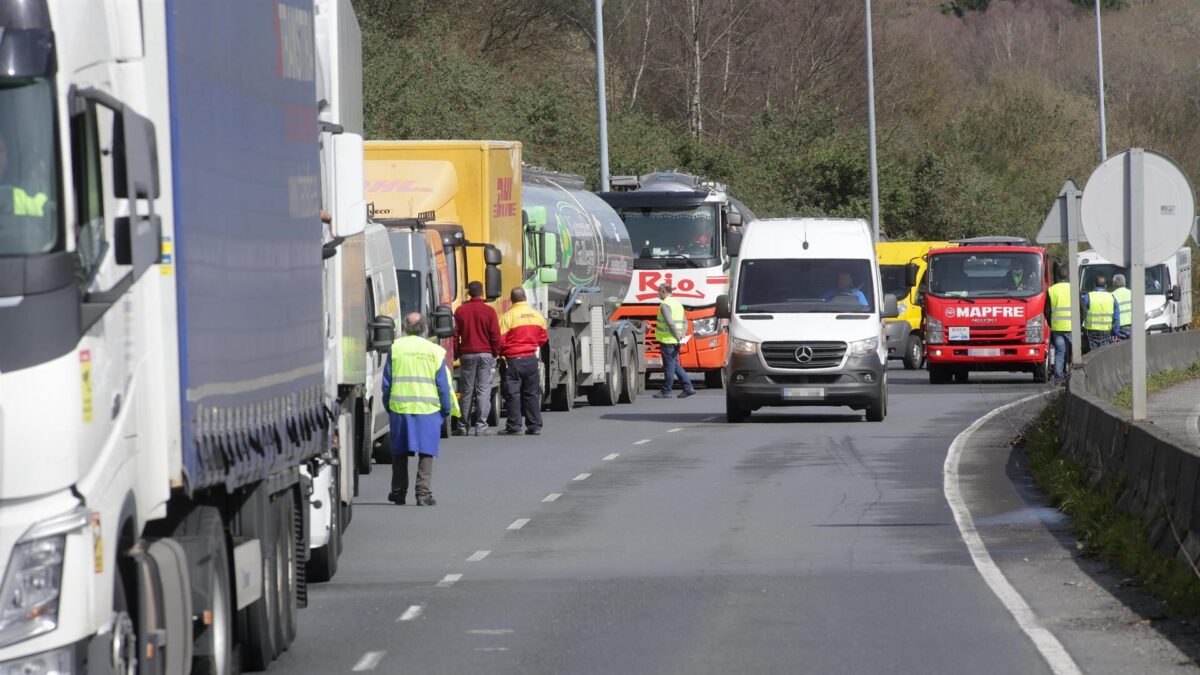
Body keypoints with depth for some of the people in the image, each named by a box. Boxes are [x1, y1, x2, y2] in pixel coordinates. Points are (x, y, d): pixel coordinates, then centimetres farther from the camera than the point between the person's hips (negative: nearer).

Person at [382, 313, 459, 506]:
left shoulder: (395, 348, 1)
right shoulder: (434, 351, 0)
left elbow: (387, 382, 4)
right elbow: (443, 384, 2)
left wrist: (388, 406, 14)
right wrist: (446, 410, 10)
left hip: (399, 408, 1)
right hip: (428, 409, -1)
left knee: (400, 453, 13)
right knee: (426, 453, 2)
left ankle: (398, 492, 19)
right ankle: (423, 493, -6)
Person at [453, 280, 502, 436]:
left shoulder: (460, 311, 1)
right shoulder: (489, 311, -6)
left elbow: (455, 335, 4)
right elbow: (496, 335, -6)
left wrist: (457, 353, 13)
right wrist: (496, 353, 5)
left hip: (467, 354, 2)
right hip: (486, 354, -2)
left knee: (467, 391, 8)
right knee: (484, 390, -1)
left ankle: (462, 427, 11)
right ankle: (481, 426, -6)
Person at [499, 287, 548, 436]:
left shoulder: (508, 316, -12)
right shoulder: (537, 315, 3)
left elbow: (501, 341, -12)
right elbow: (543, 338, 10)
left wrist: (501, 353, 8)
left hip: (513, 359, -4)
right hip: (532, 359, 4)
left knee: (513, 393, 0)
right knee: (532, 393, 10)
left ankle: (514, 426, -2)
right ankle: (534, 426, 9)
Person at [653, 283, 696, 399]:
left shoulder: (665, 305, -14)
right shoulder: (677, 303, 17)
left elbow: (670, 323, -22)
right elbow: (685, 321, 18)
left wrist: (678, 336, -18)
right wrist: (683, 333, 7)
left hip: (667, 340, -9)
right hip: (675, 341, 9)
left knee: (669, 366, -3)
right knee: (675, 365, 15)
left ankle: (666, 391, 3)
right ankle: (688, 387, 9)